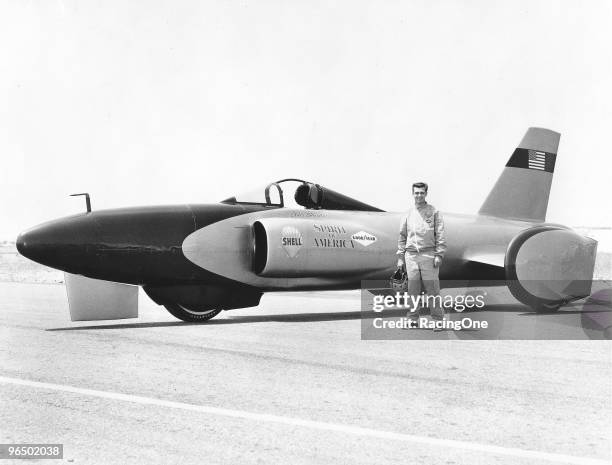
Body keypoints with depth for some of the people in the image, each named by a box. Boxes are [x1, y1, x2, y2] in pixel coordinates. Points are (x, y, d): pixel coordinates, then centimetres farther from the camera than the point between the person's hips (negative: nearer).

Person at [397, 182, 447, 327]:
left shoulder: (434, 212, 3)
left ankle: (438, 318, 0)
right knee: (412, 289, 5)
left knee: (432, 288, -5)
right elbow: (402, 237, 16)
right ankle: (412, 318, 11)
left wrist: (439, 255, -10)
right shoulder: (408, 214, 14)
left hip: (428, 255, -3)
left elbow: (440, 235, -1)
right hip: (411, 255, 3)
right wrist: (400, 257, 10)